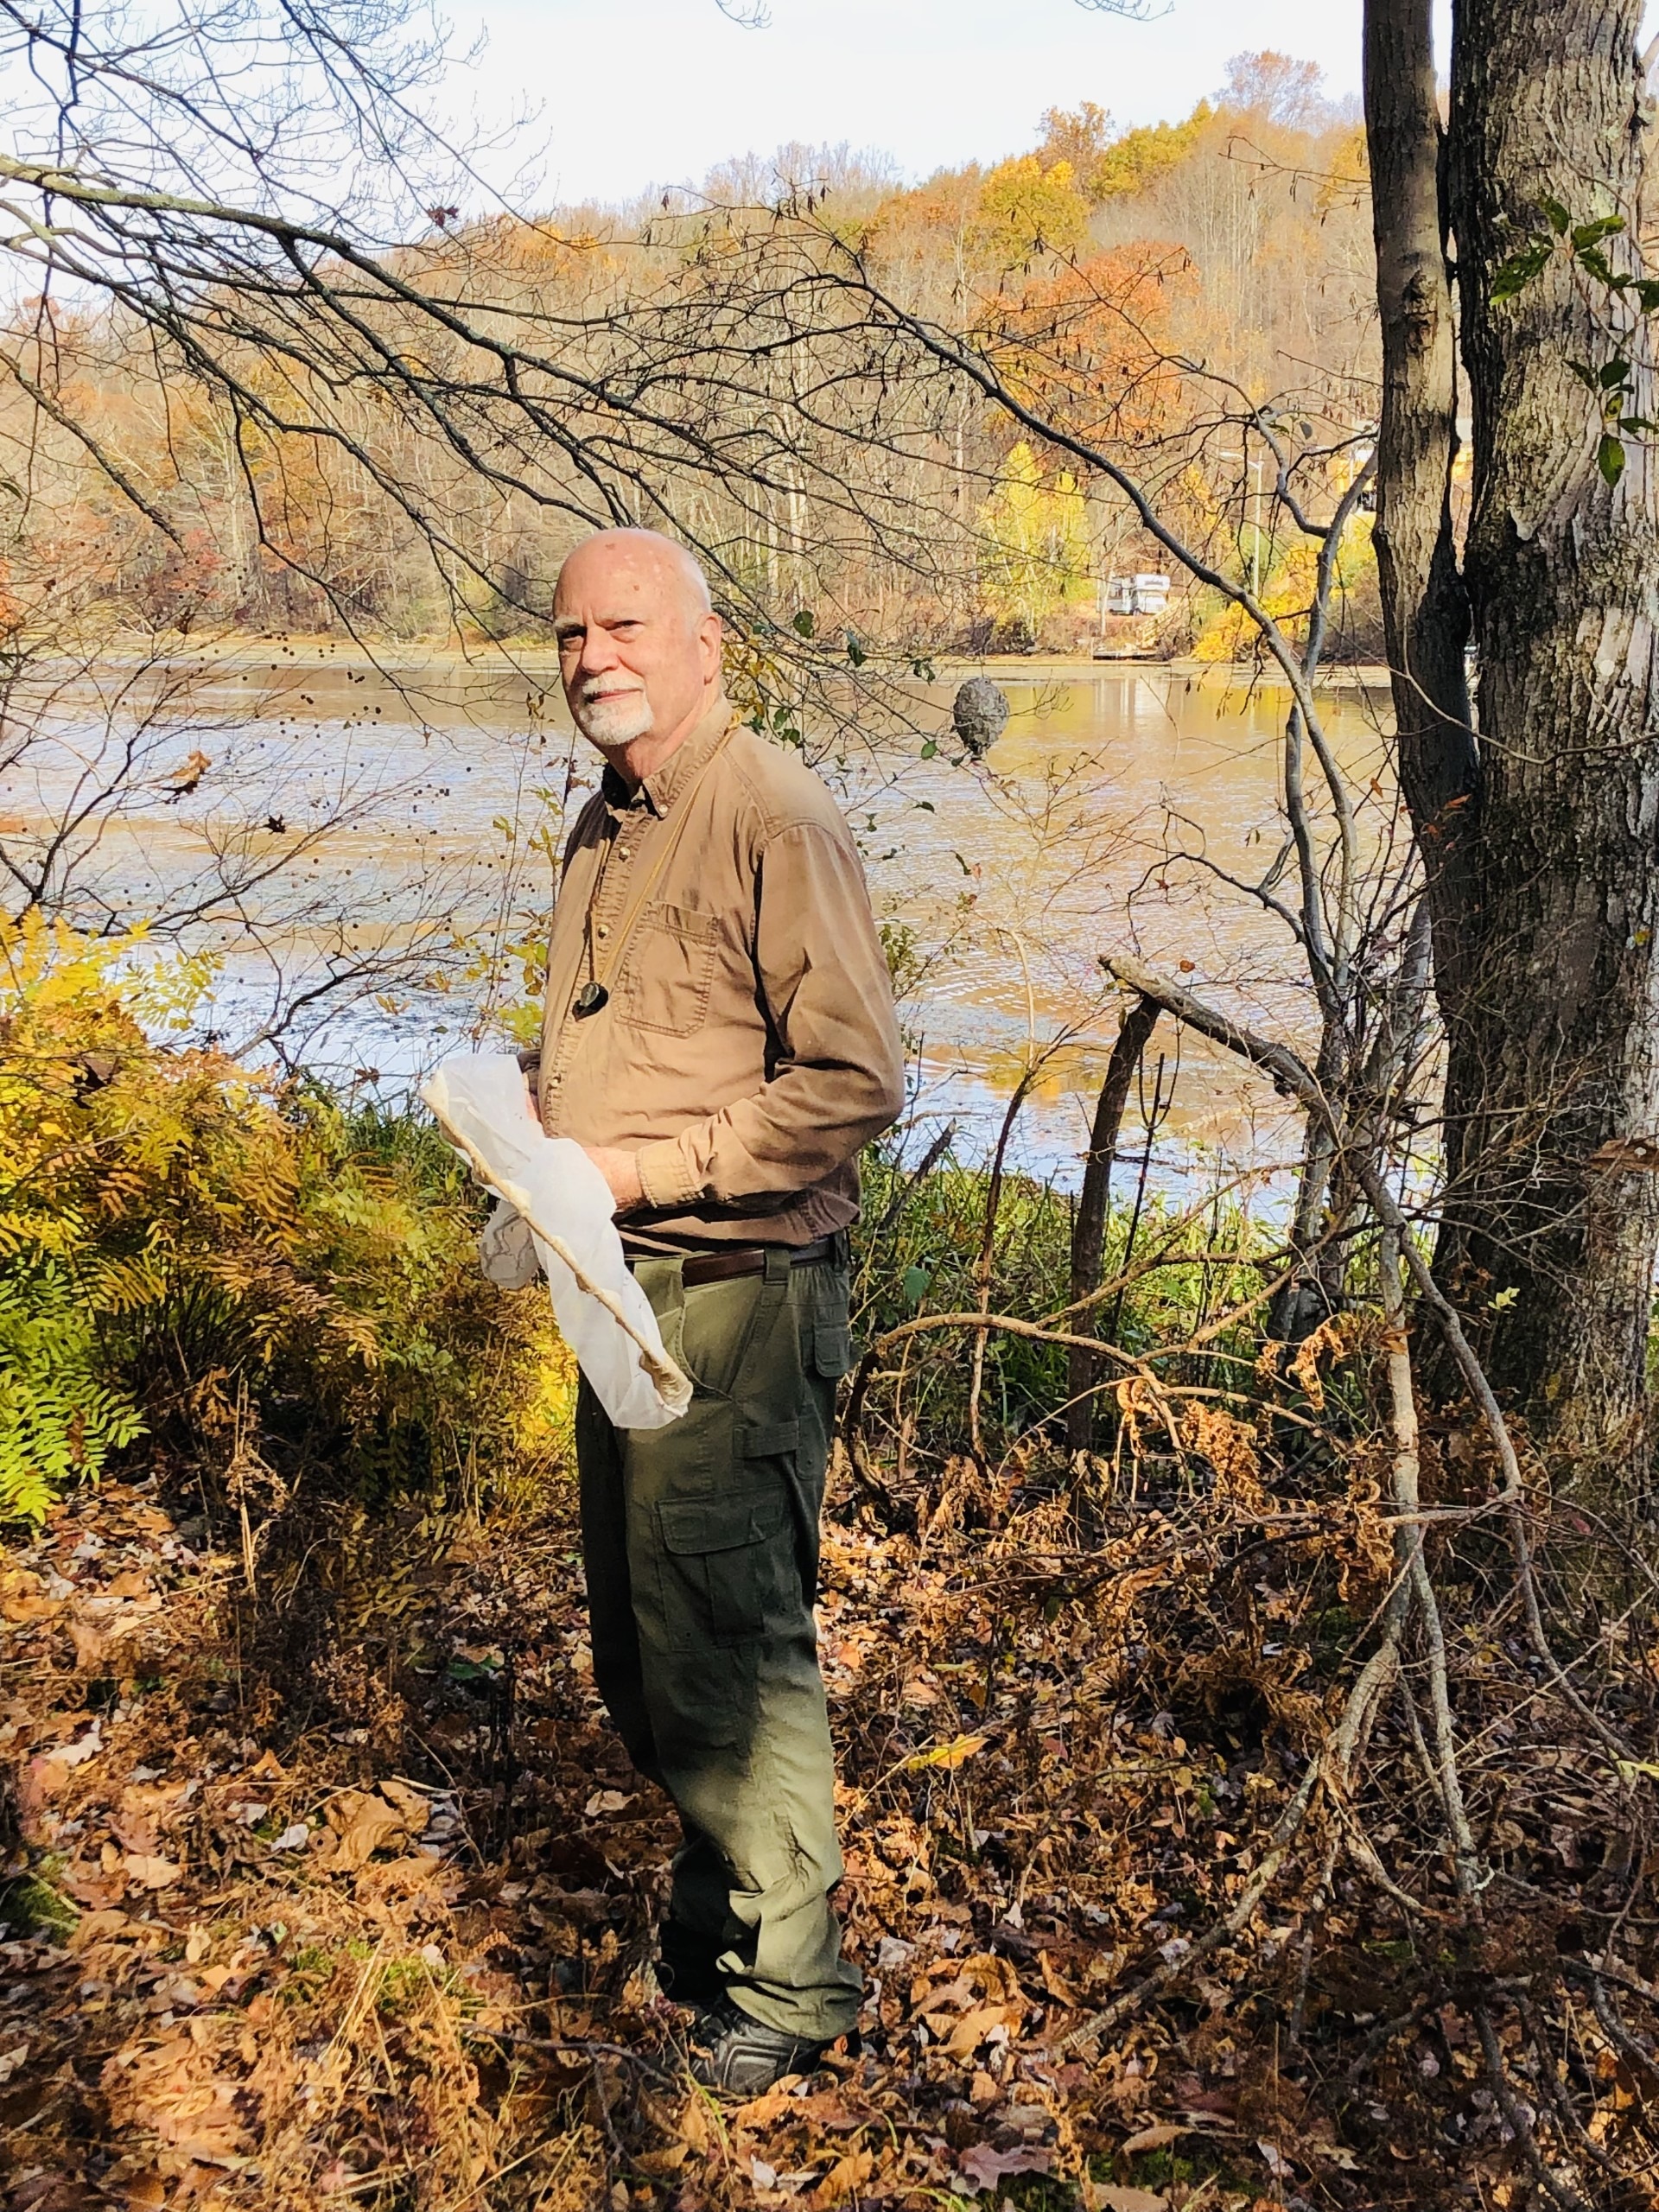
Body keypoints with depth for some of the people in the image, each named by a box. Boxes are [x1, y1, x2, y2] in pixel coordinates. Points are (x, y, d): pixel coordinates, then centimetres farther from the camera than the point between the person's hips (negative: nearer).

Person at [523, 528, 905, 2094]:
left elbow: (854, 1081, -21)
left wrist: (637, 1168, -20)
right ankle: (709, 1917, 38)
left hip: (735, 1300, -9)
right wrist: (531, 1128, 8)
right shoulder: (603, 829, 14)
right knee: (635, 1642, 18)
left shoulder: (773, 819, -14)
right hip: (621, 1290, 9)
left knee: (725, 1644, 0)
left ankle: (789, 1980, 18)